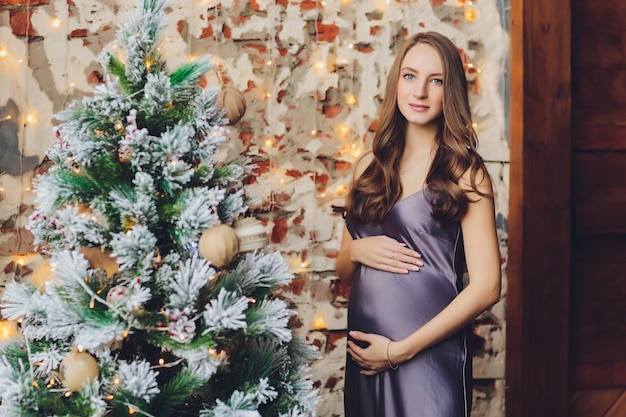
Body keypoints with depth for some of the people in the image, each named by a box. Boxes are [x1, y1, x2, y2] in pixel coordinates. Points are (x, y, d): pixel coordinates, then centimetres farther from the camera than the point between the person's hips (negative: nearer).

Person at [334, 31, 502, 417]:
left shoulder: (464, 172, -5)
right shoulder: (369, 166, 8)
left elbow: (486, 287, -10)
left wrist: (402, 350, -13)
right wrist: (356, 250, -6)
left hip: (430, 353, -4)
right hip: (364, 353, 4)